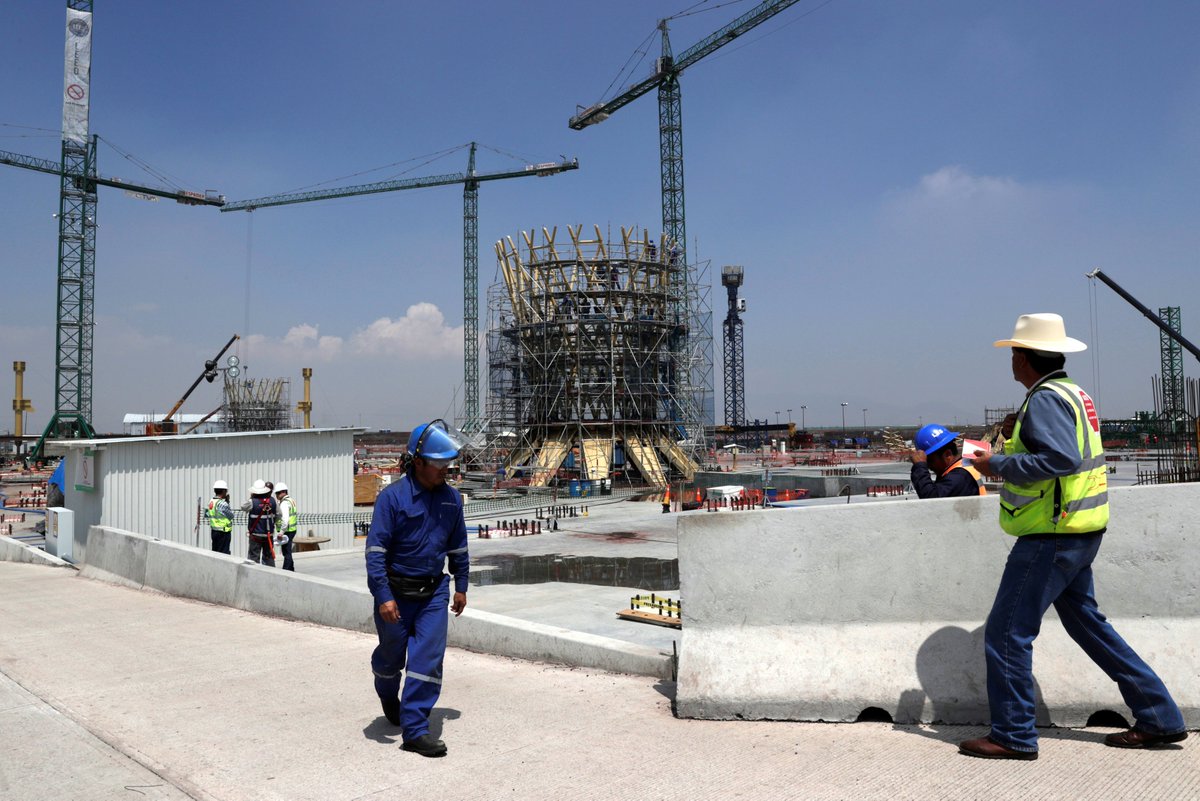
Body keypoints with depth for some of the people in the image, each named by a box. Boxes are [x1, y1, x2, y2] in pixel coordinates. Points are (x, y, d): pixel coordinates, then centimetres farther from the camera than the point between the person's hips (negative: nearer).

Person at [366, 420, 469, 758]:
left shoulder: (451, 498, 2)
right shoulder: (392, 496, -15)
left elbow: (458, 546, 13)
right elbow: (376, 549, -16)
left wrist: (461, 586, 13)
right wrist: (383, 597, -21)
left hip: (434, 593, 4)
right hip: (396, 593, -3)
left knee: (428, 660, -4)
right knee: (391, 656, 16)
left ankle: (415, 729, 4)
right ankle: (388, 697, 47)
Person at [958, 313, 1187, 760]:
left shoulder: (1045, 398, -17)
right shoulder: (1073, 393, 14)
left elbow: (1062, 458, -29)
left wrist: (998, 465, -21)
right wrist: (1017, 439, 16)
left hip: (1052, 537, -10)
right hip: (1079, 532, 10)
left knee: (1006, 632, -3)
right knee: (1085, 622, 20)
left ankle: (1012, 736, 5)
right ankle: (1158, 718, 26)